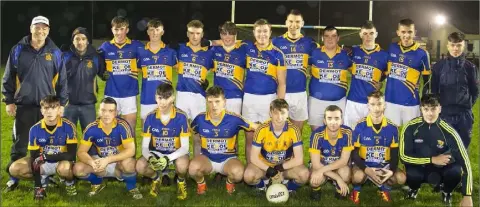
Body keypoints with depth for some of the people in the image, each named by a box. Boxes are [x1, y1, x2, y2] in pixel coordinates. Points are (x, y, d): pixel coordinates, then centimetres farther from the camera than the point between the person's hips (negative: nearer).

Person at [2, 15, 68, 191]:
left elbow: (62, 80, 5)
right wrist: (9, 101, 0)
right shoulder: (18, 50, 1)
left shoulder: (55, 52, 3)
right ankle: (13, 177, 18)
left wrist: (62, 103, 2)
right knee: (20, 144, 7)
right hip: (24, 105, 0)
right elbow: (8, 78, 5)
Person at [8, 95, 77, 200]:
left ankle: (70, 182, -3)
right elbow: (34, 157, -10)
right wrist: (38, 187, -16)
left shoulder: (68, 126, -20)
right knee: (14, 169, -17)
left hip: (62, 161, -4)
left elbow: (71, 155, -22)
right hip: (43, 163, 4)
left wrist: (46, 156, -28)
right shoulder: (35, 129, -11)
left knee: (64, 168, -39)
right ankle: (43, 178, 9)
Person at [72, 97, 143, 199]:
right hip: (101, 162, 3)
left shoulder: (122, 125, -21)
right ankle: (97, 183, 12)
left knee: (128, 163, -38)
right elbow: (81, 152, -13)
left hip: (119, 163, -3)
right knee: (78, 169, -21)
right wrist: (92, 163, -35)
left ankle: (132, 187, -4)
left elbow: (131, 150, -27)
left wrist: (108, 160, -36)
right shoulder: (92, 128, -14)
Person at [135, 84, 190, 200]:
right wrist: (150, 158, -33)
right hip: (156, 153, 2)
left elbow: (185, 147, -18)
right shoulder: (150, 117, -11)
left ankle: (181, 181, 2)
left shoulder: (181, 117, -18)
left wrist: (168, 158, -36)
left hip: (176, 153, -2)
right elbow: (144, 147, -9)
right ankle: (155, 178, 10)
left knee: (182, 165, -37)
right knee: (140, 166, -27)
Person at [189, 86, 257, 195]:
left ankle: (230, 182, 7)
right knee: (193, 168, -32)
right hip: (206, 158, 1)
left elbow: (256, 128, -3)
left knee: (238, 173, -32)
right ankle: (200, 183, 6)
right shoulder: (200, 118, -11)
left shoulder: (234, 119, -16)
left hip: (228, 159, -1)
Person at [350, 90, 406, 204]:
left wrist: (391, 170, -18)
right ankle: (357, 188, 3)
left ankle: (384, 187, 12)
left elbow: (395, 154, 2)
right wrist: (366, 169, -24)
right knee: (358, 176, -35)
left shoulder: (392, 127, -4)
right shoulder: (360, 126, -11)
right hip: (364, 164, -3)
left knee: (401, 178, -23)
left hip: (384, 165, 3)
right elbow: (354, 152, -8)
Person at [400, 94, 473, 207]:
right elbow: (404, 156, -15)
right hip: (419, 167, 0)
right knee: (411, 175, -34)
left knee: (456, 171, -32)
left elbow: (465, 162, -21)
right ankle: (414, 188, 7)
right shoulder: (411, 127, -20)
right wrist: (432, 160, -23)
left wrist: (467, 196, -25)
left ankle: (446, 192, 5)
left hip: (442, 168, 1)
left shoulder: (448, 131, -22)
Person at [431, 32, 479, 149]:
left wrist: (468, 105, 3)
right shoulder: (439, 66, 0)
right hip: (444, 113, 0)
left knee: (463, 146, 9)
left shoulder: (470, 67, 1)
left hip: (464, 115, 1)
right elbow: (434, 90, 6)